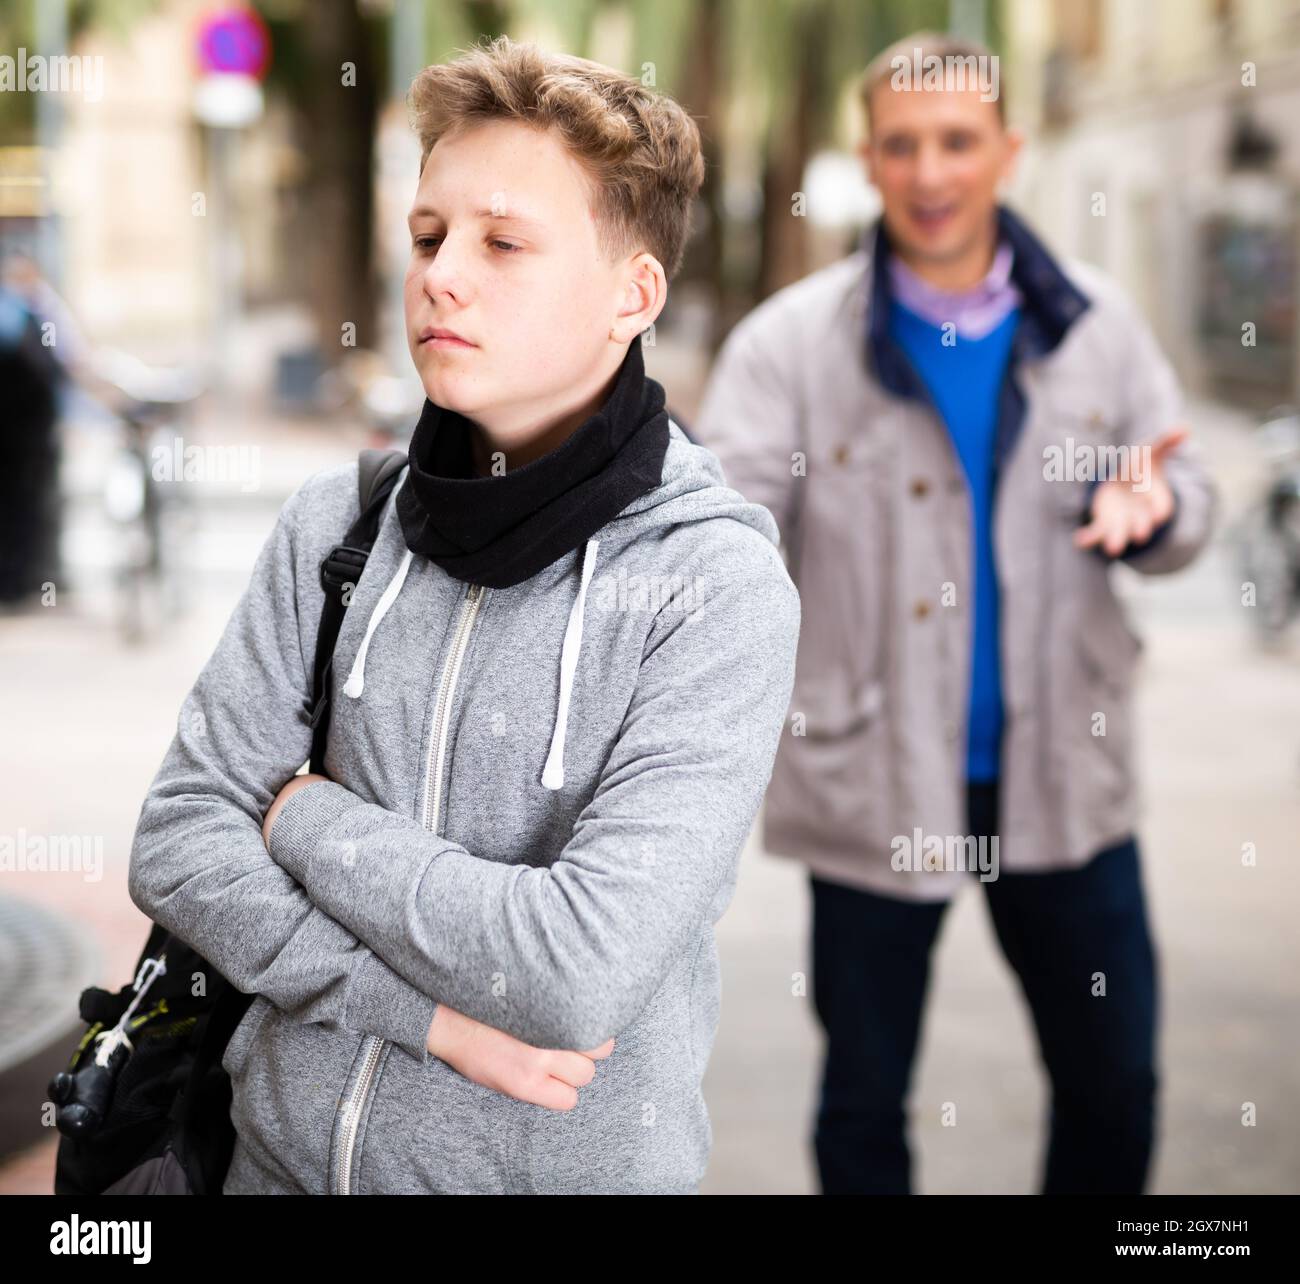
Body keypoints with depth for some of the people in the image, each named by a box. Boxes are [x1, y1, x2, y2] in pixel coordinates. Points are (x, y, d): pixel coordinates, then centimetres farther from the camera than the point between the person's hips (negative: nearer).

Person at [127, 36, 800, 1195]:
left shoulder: (717, 584, -17)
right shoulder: (338, 521, -4)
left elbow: (583, 972, -25)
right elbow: (178, 843, -6)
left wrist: (306, 815, -13)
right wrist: (433, 1011, -17)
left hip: (561, 1162, -4)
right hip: (288, 1147, 4)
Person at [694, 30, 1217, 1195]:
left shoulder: (1094, 324, 2)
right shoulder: (792, 342, -7)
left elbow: (1187, 499, 8)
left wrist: (1149, 509, -16)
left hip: (1062, 779, 3)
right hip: (872, 783, -2)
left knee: (1116, 1087, 15)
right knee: (864, 1104, 12)